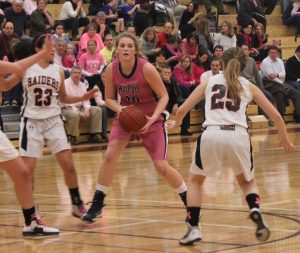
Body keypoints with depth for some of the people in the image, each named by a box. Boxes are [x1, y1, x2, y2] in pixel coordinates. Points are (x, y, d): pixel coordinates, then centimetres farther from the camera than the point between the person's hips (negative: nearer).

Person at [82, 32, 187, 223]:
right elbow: (109, 98, 2)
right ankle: (97, 204, -5)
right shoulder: (111, 70, -11)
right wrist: (119, 109, -20)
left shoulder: (147, 68, -21)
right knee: (110, 155, -17)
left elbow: (164, 96, -14)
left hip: (150, 119, -3)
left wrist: (152, 118, -28)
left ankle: (189, 201, 15)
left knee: (162, 166, -6)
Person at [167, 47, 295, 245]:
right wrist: (285, 140, 34)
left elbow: (182, 109, 21)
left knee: (195, 180, 25)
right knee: (247, 181, 27)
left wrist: (176, 123, 43)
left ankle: (193, 228, 12)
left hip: (211, 135, 0)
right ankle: (256, 212, -3)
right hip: (238, 135, 0)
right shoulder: (248, 86, 20)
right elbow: (275, 115, 19)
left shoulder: (210, 82, 21)